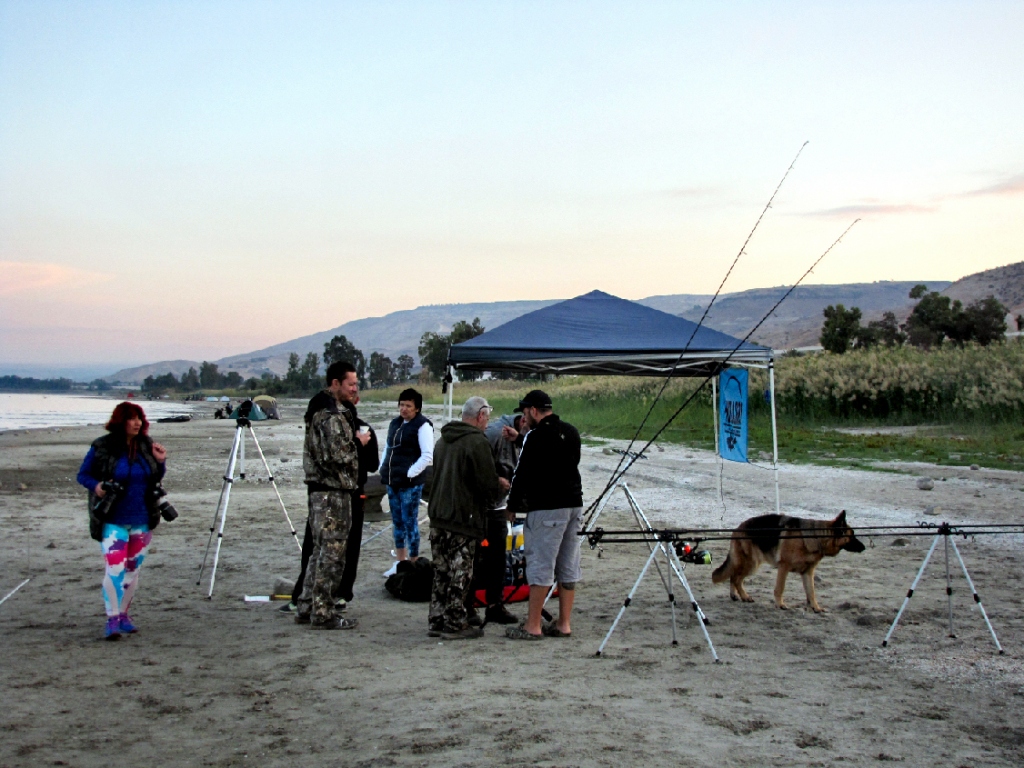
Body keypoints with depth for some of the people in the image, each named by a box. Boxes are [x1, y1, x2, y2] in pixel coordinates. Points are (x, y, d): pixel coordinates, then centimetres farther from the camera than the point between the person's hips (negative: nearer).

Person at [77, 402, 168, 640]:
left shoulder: (146, 445, 4)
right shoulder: (102, 447, -8)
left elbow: (156, 479, 14)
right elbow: (82, 475, 1)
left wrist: (160, 462, -5)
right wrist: (95, 485, -19)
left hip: (142, 520, 4)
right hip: (113, 520, -4)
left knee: (133, 570, 11)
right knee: (114, 569, -12)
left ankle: (124, 614, 23)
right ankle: (112, 620, -6)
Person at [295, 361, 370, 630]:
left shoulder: (320, 410, 15)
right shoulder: (332, 415, -17)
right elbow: (337, 456, -24)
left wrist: (354, 440, 10)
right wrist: (358, 442, -8)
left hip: (319, 489, 10)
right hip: (333, 492, -10)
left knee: (321, 550, 16)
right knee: (332, 553, -4)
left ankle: (306, 608, 22)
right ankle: (323, 614, 1)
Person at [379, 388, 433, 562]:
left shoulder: (422, 425, -10)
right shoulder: (395, 423, 14)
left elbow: (428, 456, -16)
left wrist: (410, 473, -18)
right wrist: (383, 467, 12)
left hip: (410, 482, -8)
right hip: (392, 481, 8)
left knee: (410, 522, -4)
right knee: (397, 522, 14)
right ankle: (400, 564, 24)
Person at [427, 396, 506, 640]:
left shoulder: (443, 440, 14)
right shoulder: (477, 442, -13)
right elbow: (488, 484, -17)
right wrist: (501, 486, 7)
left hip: (438, 515, 8)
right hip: (463, 518, -8)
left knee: (442, 572, 14)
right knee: (459, 574, 0)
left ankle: (436, 621, 19)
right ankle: (455, 624, 4)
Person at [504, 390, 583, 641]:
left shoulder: (536, 437, -12)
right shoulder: (571, 433, 12)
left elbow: (523, 472, -11)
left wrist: (513, 504, 4)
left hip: (546, 508, -8)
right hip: (574, 504, 8)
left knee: (540, 567, -4)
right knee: (568, 568, 10)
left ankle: (533, 626, -1)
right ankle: (564, 624, 14)